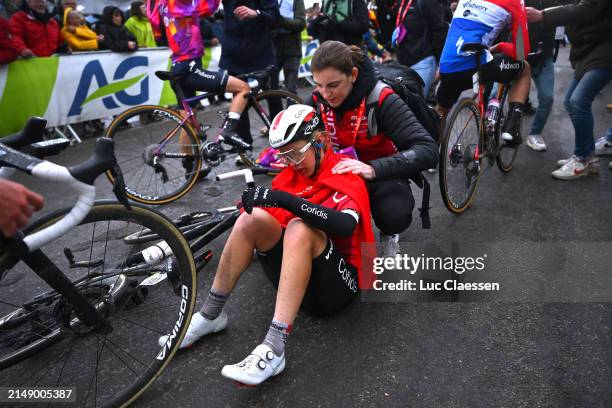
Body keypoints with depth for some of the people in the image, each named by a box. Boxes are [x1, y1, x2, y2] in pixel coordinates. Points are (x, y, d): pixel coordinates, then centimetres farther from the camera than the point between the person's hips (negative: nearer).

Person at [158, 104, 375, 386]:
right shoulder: (290, 176, 9)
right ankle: (209, 316, -8)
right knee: (252, 218, -14)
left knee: (300, 228, -32)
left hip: (339, 283, -5)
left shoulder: (345, 174, -8)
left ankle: (273, 349, -37)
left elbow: (345, 225, -30)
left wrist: (284, 199, -36)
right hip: (297, 277, 5)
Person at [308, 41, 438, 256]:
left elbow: (428, 151, -33)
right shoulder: (319, 100, -9)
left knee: (394, 216, -35)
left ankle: (388, 234, 5)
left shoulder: (381, 101, -24)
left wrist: (373, 168, -46)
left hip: (382, 178, -3)